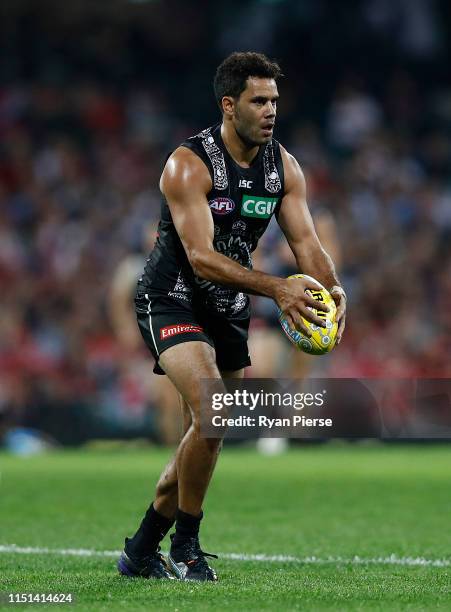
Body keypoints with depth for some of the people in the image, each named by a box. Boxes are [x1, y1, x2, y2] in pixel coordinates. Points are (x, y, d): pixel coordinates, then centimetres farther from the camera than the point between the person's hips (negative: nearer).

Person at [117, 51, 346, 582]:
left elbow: (306, 242, -4)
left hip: (229, 311, 7)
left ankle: (139, 554, 24)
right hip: (171, 301, -7)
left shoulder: (283, 166, 0)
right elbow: (201, 258, -28)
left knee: (202, 441, 9)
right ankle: (185, 546, -9)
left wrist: (330, 288, -26)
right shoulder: (188, 164, -20)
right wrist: (275, 289, -40)